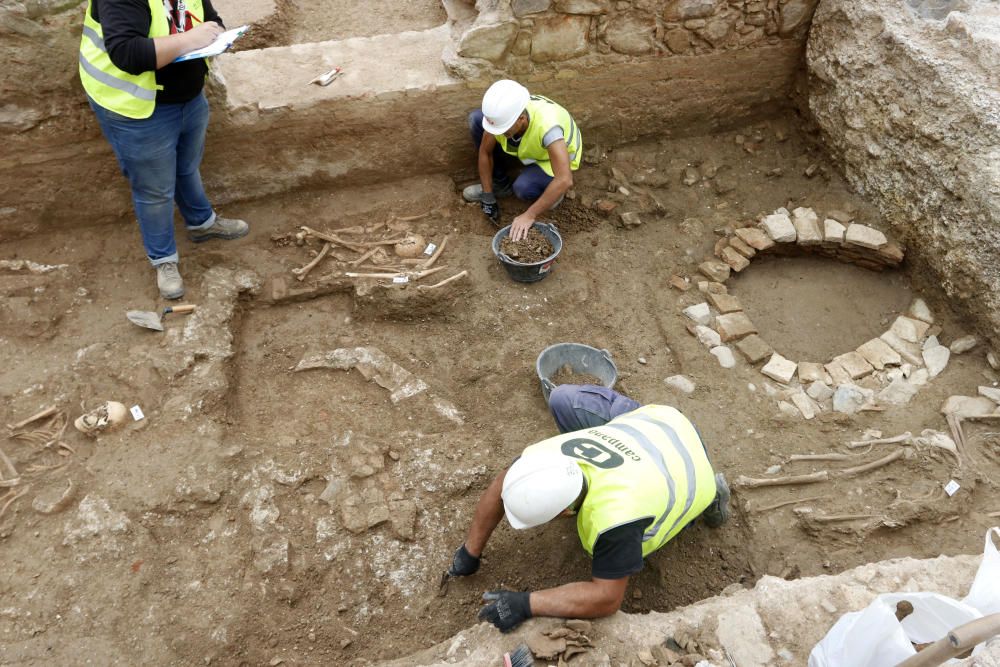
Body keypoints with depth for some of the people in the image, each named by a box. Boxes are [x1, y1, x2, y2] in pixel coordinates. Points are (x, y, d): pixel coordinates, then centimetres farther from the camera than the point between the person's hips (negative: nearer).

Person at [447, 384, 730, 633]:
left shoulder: (614, 517, -45)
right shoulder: (548, 454, -28)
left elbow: (607, 598, -35)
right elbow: (500, 488, -12)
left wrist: (525, 604, -37)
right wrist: (470, 552, -8)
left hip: (689, 462, -4)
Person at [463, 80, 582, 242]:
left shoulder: (547, 125, -43)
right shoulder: (501, 114, -28)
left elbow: (565, 180, -48)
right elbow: (485, 152, -12)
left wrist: (529, 215, -43)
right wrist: (488, 197, -12)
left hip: (554, 156, -5)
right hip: (526, 148, 5)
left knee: (523, 188, -36)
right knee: (475, 119, -13)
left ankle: (551, 192, 0)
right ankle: (500, 184, 3)